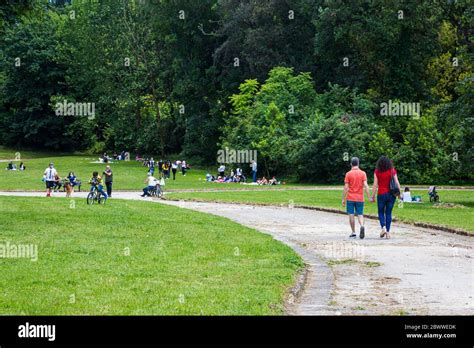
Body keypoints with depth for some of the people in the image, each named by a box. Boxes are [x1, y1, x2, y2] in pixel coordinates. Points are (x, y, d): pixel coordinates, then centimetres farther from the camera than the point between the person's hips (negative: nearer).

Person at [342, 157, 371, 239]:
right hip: (360, 198, 1)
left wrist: (343, 199, 0)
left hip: (350, 198, -1)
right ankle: (362, 226, -23)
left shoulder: (348, 174, -3)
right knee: (360, 214, 6)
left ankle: (353, 232, 6)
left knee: (351, 215, 6)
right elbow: (365, 185, -8)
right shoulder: (363, 173, 0)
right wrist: (369, 197, -6)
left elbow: (346, 187, -5)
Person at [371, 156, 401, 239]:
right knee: (388, 213, 9)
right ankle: (388, 232, 7)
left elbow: (375, 185, -5)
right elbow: (397, 183, -3)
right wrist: (399, 192, 5)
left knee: (381, 212, 12)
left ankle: (383, 227, -11)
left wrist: (373, 196, -1)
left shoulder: (377, 172, -4)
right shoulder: (392, 171, 0)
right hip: (391, 194, 2)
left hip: (381, 194, -2)